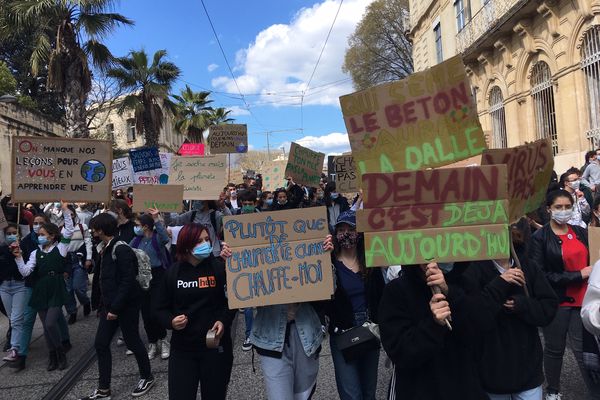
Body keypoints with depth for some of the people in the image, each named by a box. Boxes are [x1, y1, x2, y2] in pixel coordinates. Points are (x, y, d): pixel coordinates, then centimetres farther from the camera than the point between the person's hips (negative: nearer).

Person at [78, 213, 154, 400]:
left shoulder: (122, 250, -19)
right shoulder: (105, 250, 10)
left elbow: (128, 281, -23)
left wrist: (115, 308, -22)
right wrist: (103, 305, 13)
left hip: (126, 305, -9)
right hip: (110, 305, 9)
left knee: (132, 341, 6)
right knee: (101, 344, 9)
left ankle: (147, 377, 27)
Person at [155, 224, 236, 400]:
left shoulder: (219, 267, -6)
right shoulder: (173, 273, -1)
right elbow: (161, 308, 7)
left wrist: (224, 321, -19)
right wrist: (171, 321, -13)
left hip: (215, 345, -1)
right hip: (182, 348, 1)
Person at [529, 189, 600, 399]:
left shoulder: (581, 232, 6)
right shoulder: (539, 238, -10)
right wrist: (579, 275, -16)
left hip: (582, 299, 3)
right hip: (556, 302, -3)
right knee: (554, 348, 12)